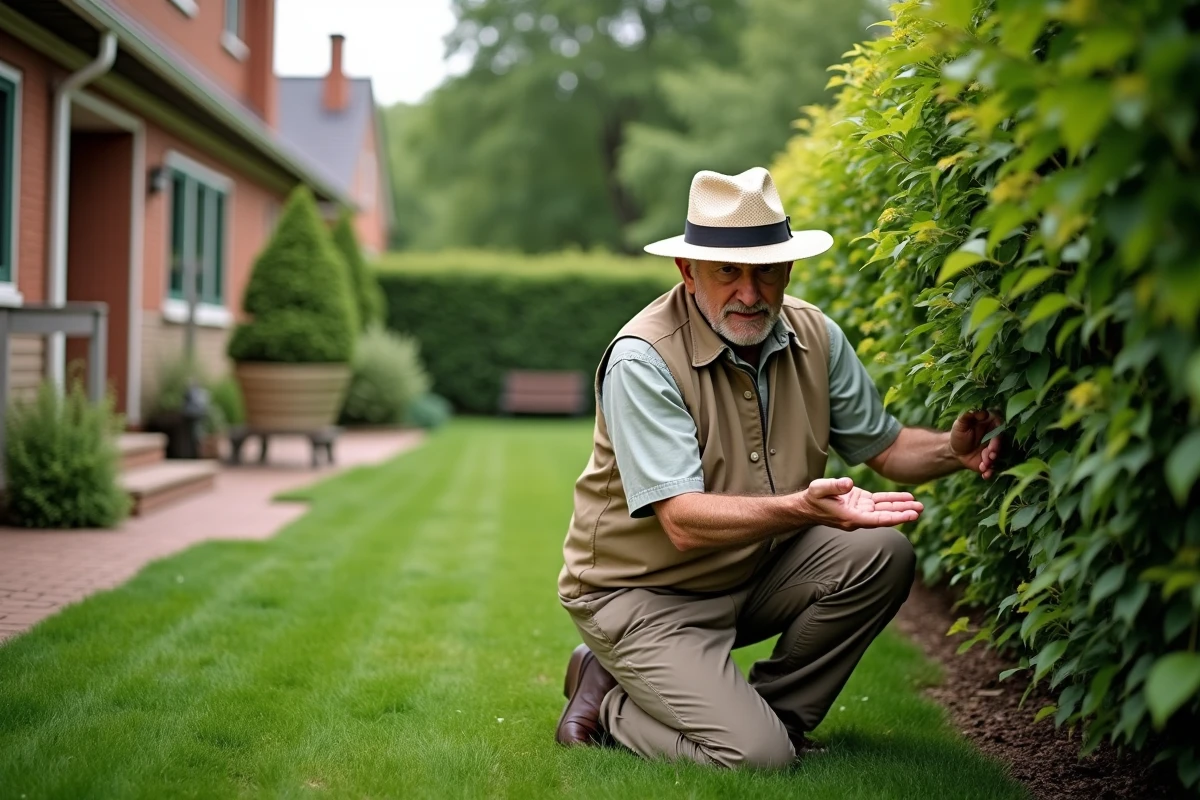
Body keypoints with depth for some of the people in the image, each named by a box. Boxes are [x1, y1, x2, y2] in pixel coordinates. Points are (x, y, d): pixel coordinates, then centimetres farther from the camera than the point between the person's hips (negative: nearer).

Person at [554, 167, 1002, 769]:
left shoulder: (814, 336, -4)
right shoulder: (642, 359, -23)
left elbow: (882, 445, 6)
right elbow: (684, 524, -29)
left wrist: (953, 451, -17)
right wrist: (801, 508, -45)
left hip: (755, 573, 7)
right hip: (645, 593, -6)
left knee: (882, 556, -16)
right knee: (757, 756, -21)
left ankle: (774, 710, 2)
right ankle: (611, 706, 7)